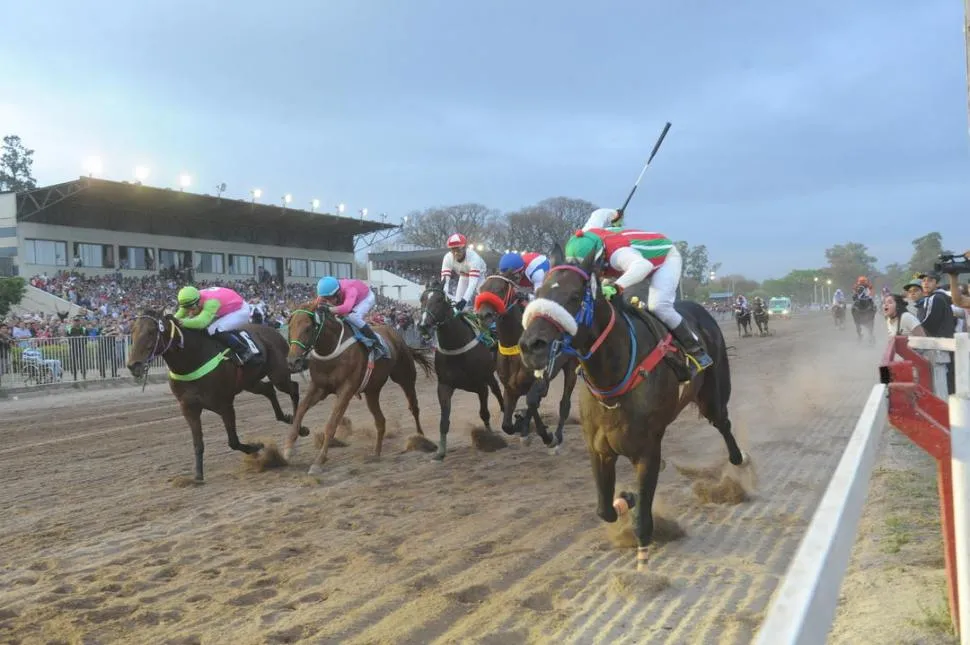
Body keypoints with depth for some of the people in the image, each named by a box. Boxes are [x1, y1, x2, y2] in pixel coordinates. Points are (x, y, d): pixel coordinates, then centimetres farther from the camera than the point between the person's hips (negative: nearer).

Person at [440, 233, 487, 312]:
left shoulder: (473, 258, -43)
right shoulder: (448, 258, -31)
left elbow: (473, 282, -50)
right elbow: (444, 280, -36)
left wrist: (465, 300, -63)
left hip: (479, 275, -4)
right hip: (463, 277, 4)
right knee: (457, 302, -4)